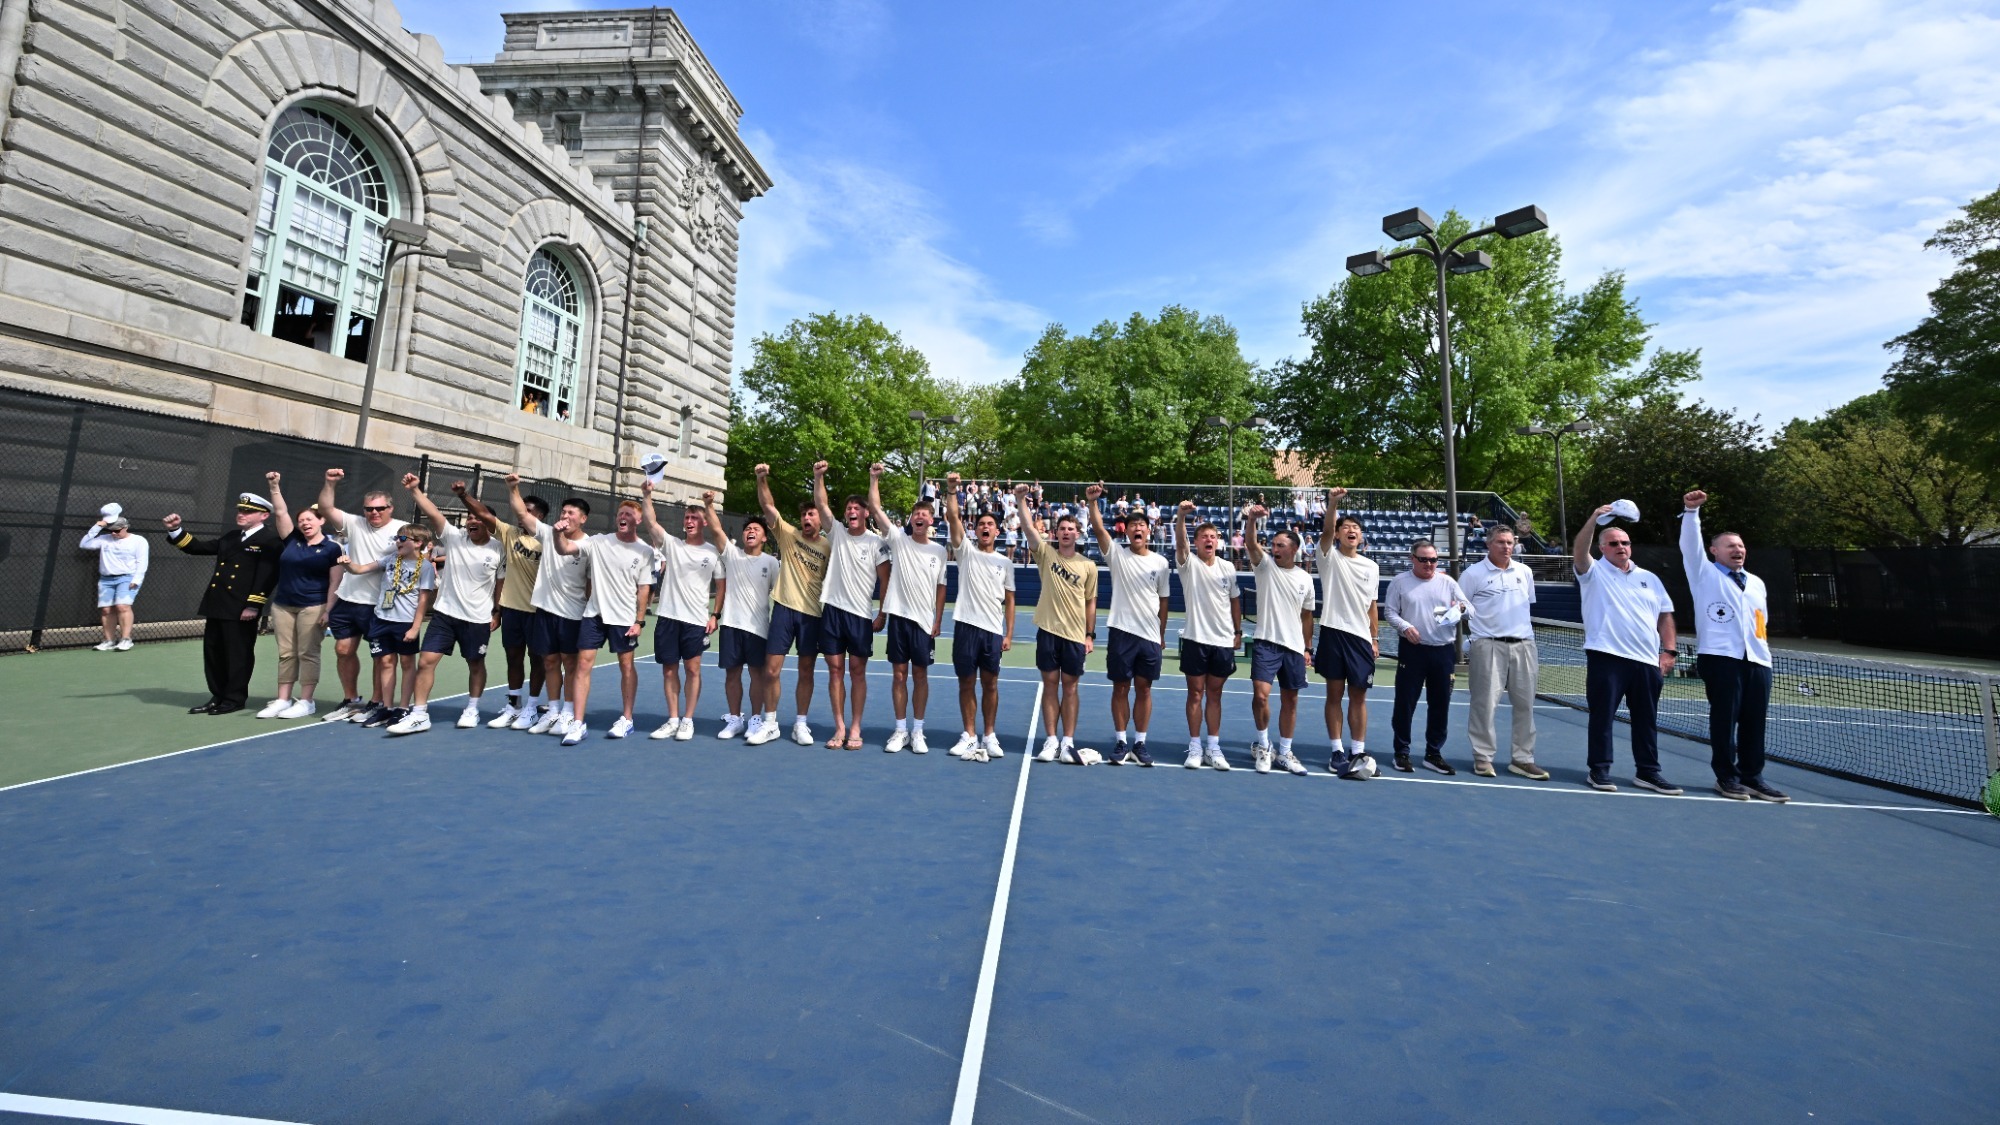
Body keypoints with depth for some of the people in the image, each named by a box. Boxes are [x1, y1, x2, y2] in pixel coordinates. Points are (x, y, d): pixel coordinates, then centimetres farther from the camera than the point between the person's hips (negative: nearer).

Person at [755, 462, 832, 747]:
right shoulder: (787, 534, 3)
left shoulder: (829, 546, 3)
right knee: (771, 669, 1)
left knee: (806, 671, 7)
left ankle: (800, 724, 19)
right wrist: (762, 479, -22)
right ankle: (770, 722, 18)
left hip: (813, 613, 0)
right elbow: (768, 506, -7)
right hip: (784, 608, 0)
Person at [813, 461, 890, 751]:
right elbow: (821, 504, 1)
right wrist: (818, 476, -12)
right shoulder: (837, 532, 8)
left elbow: (886, 580, -2)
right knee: (835, 669, 5)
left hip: (861, 614, -3)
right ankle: (839, 727, 13)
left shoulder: (876, 543, -2)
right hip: (832, 610, 3)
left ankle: (855, 729, 11)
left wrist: (882, 615, -6)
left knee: (857, 671, 3)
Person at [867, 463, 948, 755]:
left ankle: (917, 731, 15)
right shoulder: (898, 539, 3)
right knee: (899, 674, 5)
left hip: (925, 620, 0)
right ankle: (900, 730, 16)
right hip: (898, 616, 0)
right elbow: (875, 508, -2)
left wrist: (938, 621, 1)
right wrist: (874, 478, -6)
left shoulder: (939, 550, 5)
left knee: (920, 675, 5)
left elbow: (940, 587, 6)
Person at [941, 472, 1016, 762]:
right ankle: (970, 736, 18)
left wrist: (1009, 634, 4)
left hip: (993, 630, 1)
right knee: (966, 683, 6)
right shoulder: (966, 551, 5)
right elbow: (953, 517, -7)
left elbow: (1009, 600, 10)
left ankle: (989, 736, 20)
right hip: (966, 626, -1)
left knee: (990, 684, 7)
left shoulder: (1005, 562, 10)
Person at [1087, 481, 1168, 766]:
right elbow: (1098, 528, -15)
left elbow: (1163, 601, 10)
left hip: (1150, 636, 2)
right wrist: (1093, 501, -29)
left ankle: (1140, 744, 18)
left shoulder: (1161, 563, 5)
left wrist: (1162, 635, 12)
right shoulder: (1116, 553, 0)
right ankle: (1122, 742, 16)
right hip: (1121, 632, -2)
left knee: (1144, 689, 8)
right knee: (1121, 688, 5)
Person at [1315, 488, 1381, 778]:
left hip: (1361, 637, 3)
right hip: (1334, 632, -3)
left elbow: (1371, 606, 15)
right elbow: (1326, 531, -19)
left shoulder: (1371, 567, 12)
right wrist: (1332, 503, -34)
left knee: (1358, 696, 6)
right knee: (1334, 694, 3)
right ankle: (1337, 751, 12)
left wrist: (1374, 639, 11)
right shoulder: (1330, 558, 1)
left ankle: (1358, 752, 14)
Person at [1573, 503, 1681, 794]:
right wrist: (1595, 518, -28)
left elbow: (1665, 616, 16)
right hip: (1606, 657, -5)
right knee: (1602, 715, -1)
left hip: (1647, 660, 5)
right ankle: (1599, 770, 7)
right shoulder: (1594, 573, 3)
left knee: (1646, 719, 11)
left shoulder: (1650, 578, 16)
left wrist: (1668, 651, 7)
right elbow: (1579, 551, -18)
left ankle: (1648, 772, 21)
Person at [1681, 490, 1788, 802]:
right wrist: (1691, 511, -17)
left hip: (1757, 659, 5)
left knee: (1754, 720, 4)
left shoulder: (1757, 583, 24)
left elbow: (1762, 622, 28)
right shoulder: (1705, 573, 8)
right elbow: (1690, 545, -7)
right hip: (1720, 656, -5)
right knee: (1724, 717, -3)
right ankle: (1727, 777, 5)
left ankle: (1753, 777, 13)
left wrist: (1762, 648, 18)